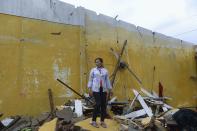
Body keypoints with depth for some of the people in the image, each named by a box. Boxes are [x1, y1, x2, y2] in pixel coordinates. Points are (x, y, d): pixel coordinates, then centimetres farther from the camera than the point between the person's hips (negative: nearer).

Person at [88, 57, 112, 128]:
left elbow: (107, 80, 12)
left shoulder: (105, 71, 10)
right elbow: (90, 80, 3)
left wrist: (110, 89, 11)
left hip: (103, 90, 3)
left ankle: (102, 121, 17)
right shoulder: (93, 70, 4)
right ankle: (93, 121, 5)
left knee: (104, 105, 3)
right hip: (96, 89, -3)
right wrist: (90, 89, -4)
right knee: (98, 104, -9)